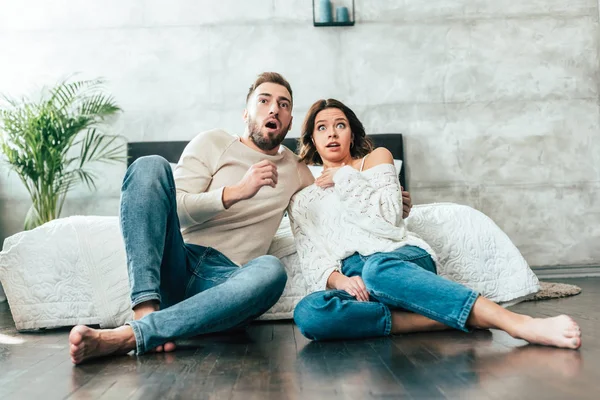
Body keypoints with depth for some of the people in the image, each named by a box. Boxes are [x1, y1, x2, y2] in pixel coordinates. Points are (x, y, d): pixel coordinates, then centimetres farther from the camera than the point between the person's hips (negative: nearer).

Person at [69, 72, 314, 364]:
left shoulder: (296, 171, 20)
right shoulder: (213, 143, 10)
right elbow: (177, 210, -4)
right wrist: (237, 192, -17)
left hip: (225, 280, 1)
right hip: (176, 265, 0)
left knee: (271, 270, -35)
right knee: (150, 165, -20)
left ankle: (126, 337, -40)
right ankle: (147, 307, -34)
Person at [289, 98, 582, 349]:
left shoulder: (376, 158, 18)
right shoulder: (301, 200, 22)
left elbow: (388, 215, 1)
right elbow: (311, 259, 7)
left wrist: (344, 177, 5)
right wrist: (337, 280, -14)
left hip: (403, 256, -1)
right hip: (350, 278, 2)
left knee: (377, 268, -41)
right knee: (308, 313, -35)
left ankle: (518, 323, -47)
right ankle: (442, 319, -34)